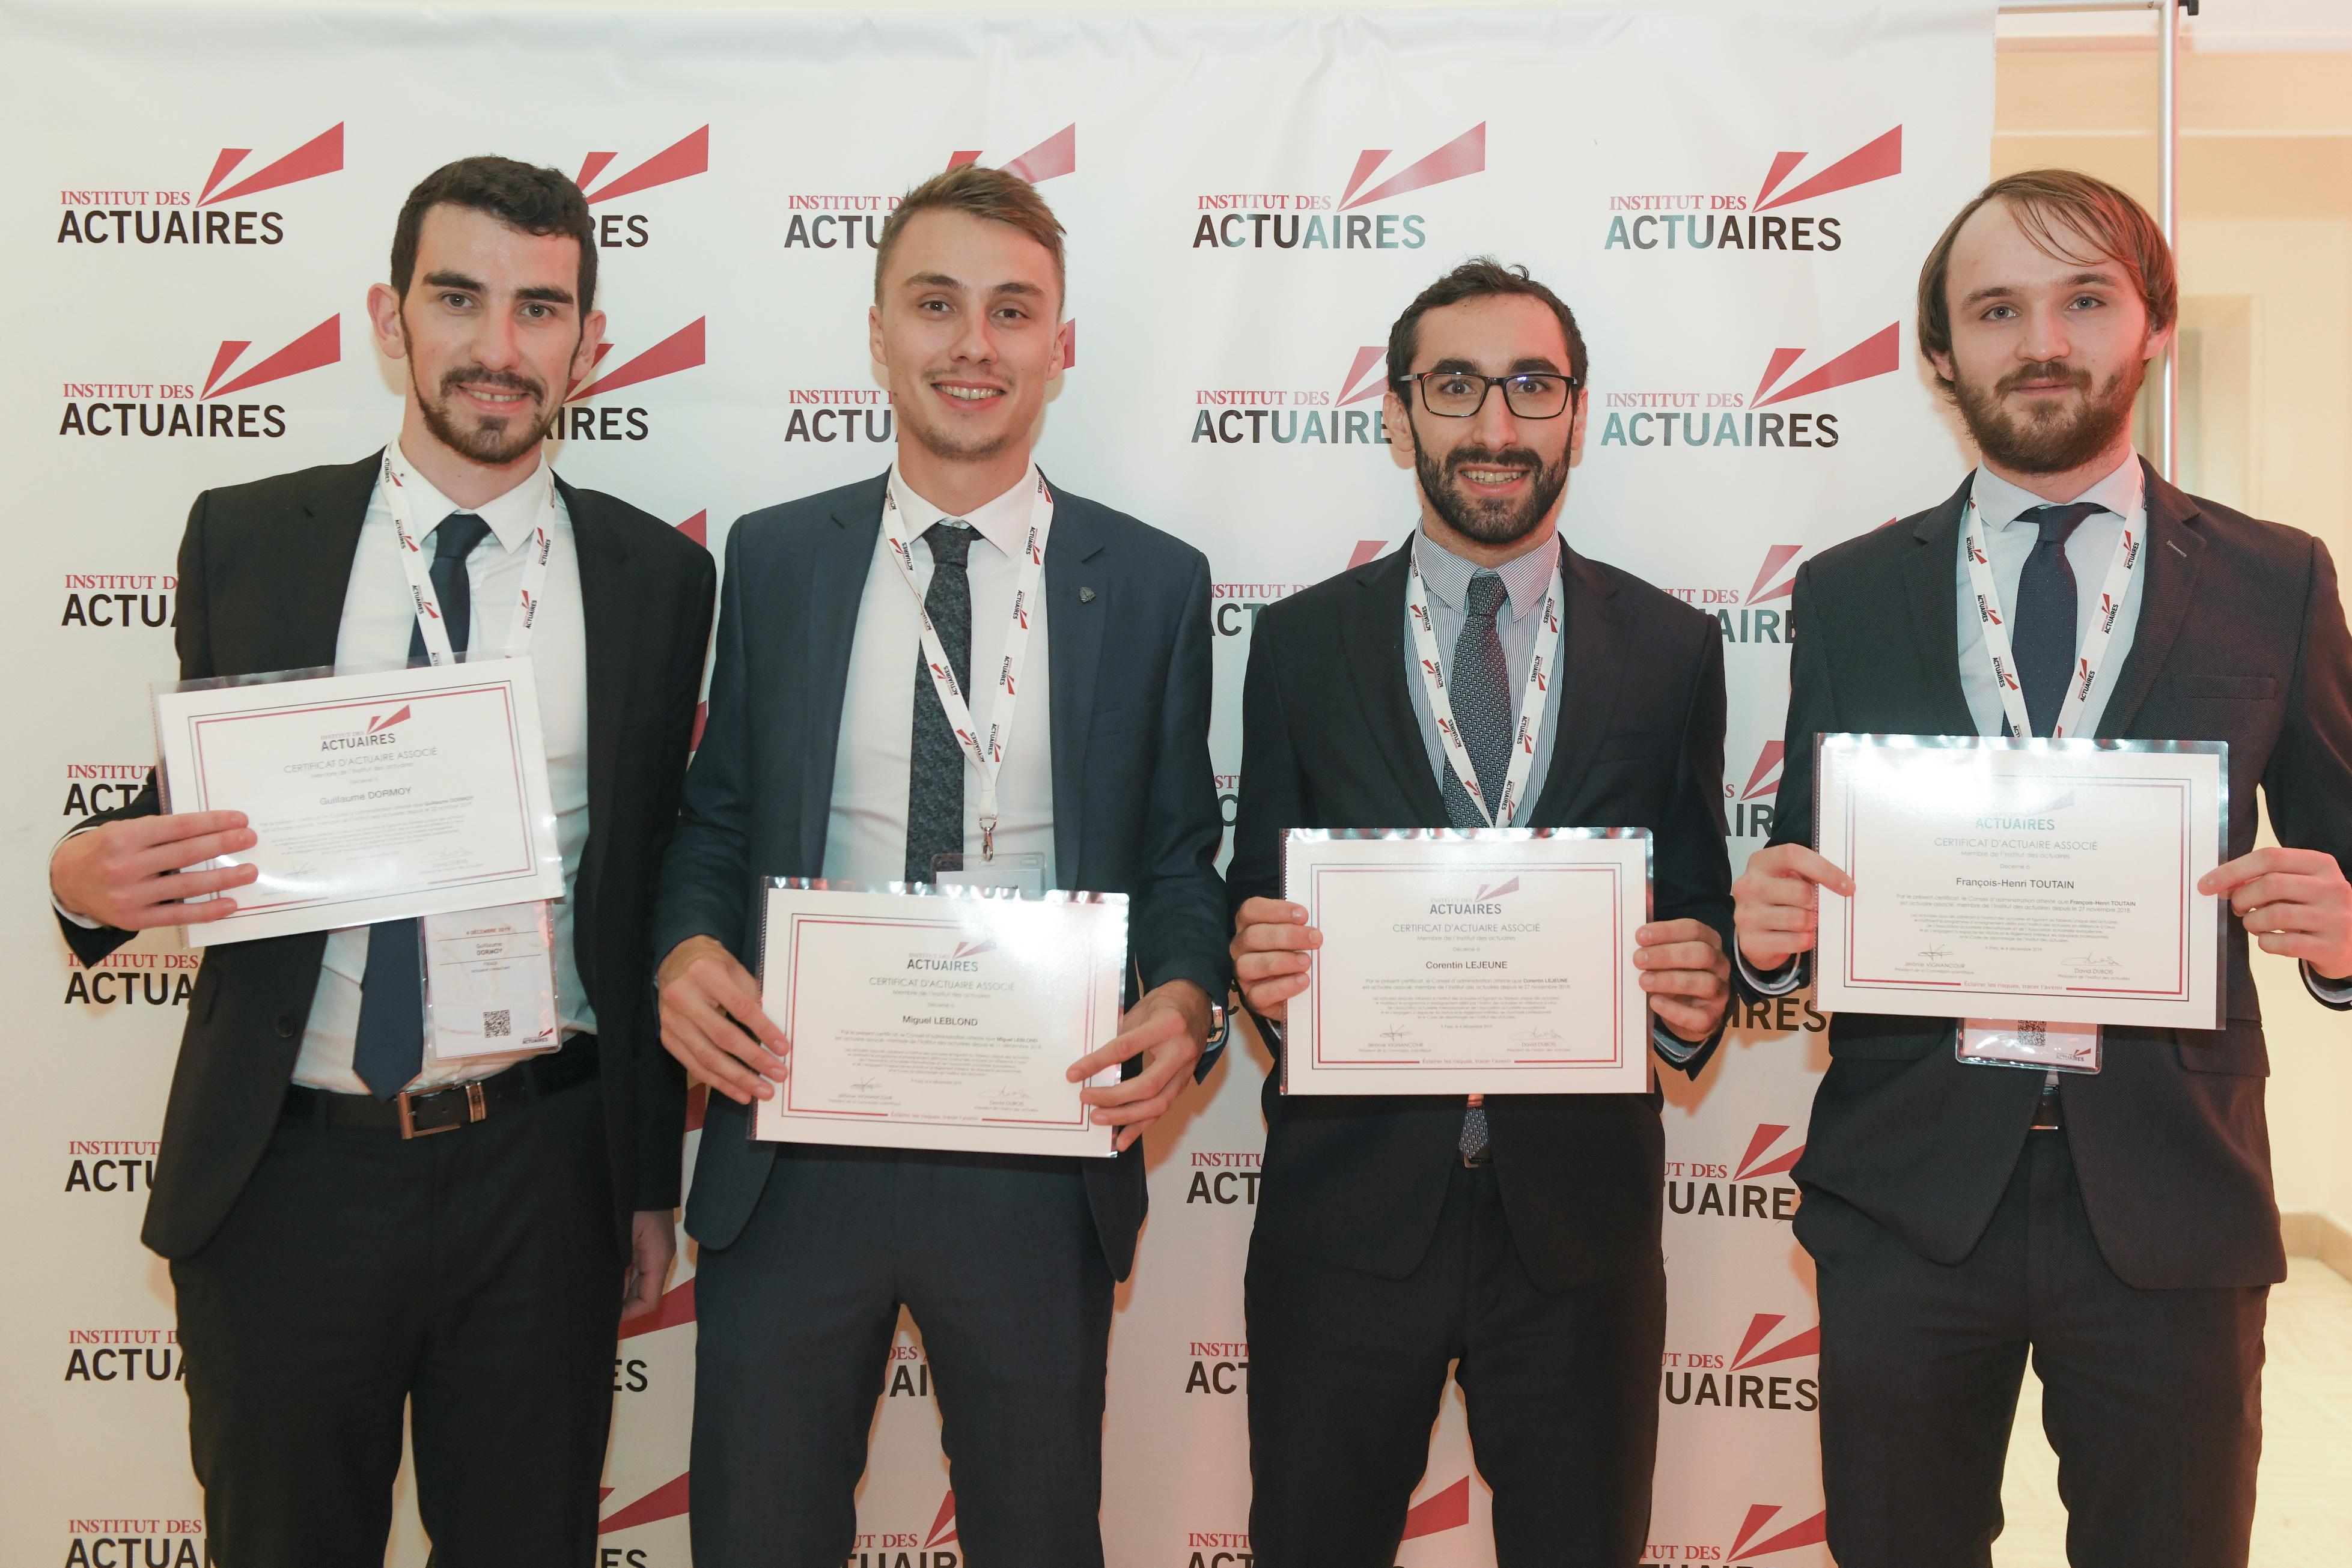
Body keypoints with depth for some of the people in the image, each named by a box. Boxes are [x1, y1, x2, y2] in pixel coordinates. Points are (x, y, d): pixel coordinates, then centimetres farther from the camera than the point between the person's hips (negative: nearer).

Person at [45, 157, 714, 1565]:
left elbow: (655, 886, 4)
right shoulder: (244, 539, 0)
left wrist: (653, 1179, 7)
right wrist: (89, 879, -19)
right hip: (285, 1173, 0)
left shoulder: (658, 575, 0)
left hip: (542, 1178, 0)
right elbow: (196, 822, 5)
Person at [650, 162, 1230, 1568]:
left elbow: (1181, 853, 5)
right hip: (792, 1146, 1)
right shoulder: (773, 559, 4)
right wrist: (687, 947, -11)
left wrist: (1185, 999, -15)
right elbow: (717, 815, 9)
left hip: (1040, 1158, -1)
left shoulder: (1155, 584, 1)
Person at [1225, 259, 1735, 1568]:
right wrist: (1260, 961, -17)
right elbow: (1260, 909, 5)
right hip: (1348, 1201, 0)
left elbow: (1698, 911, 6)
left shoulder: (1672, 649, 4)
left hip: (1578, 1205, 1)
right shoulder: (1300, 643, 3)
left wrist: (1700, 988, -15)